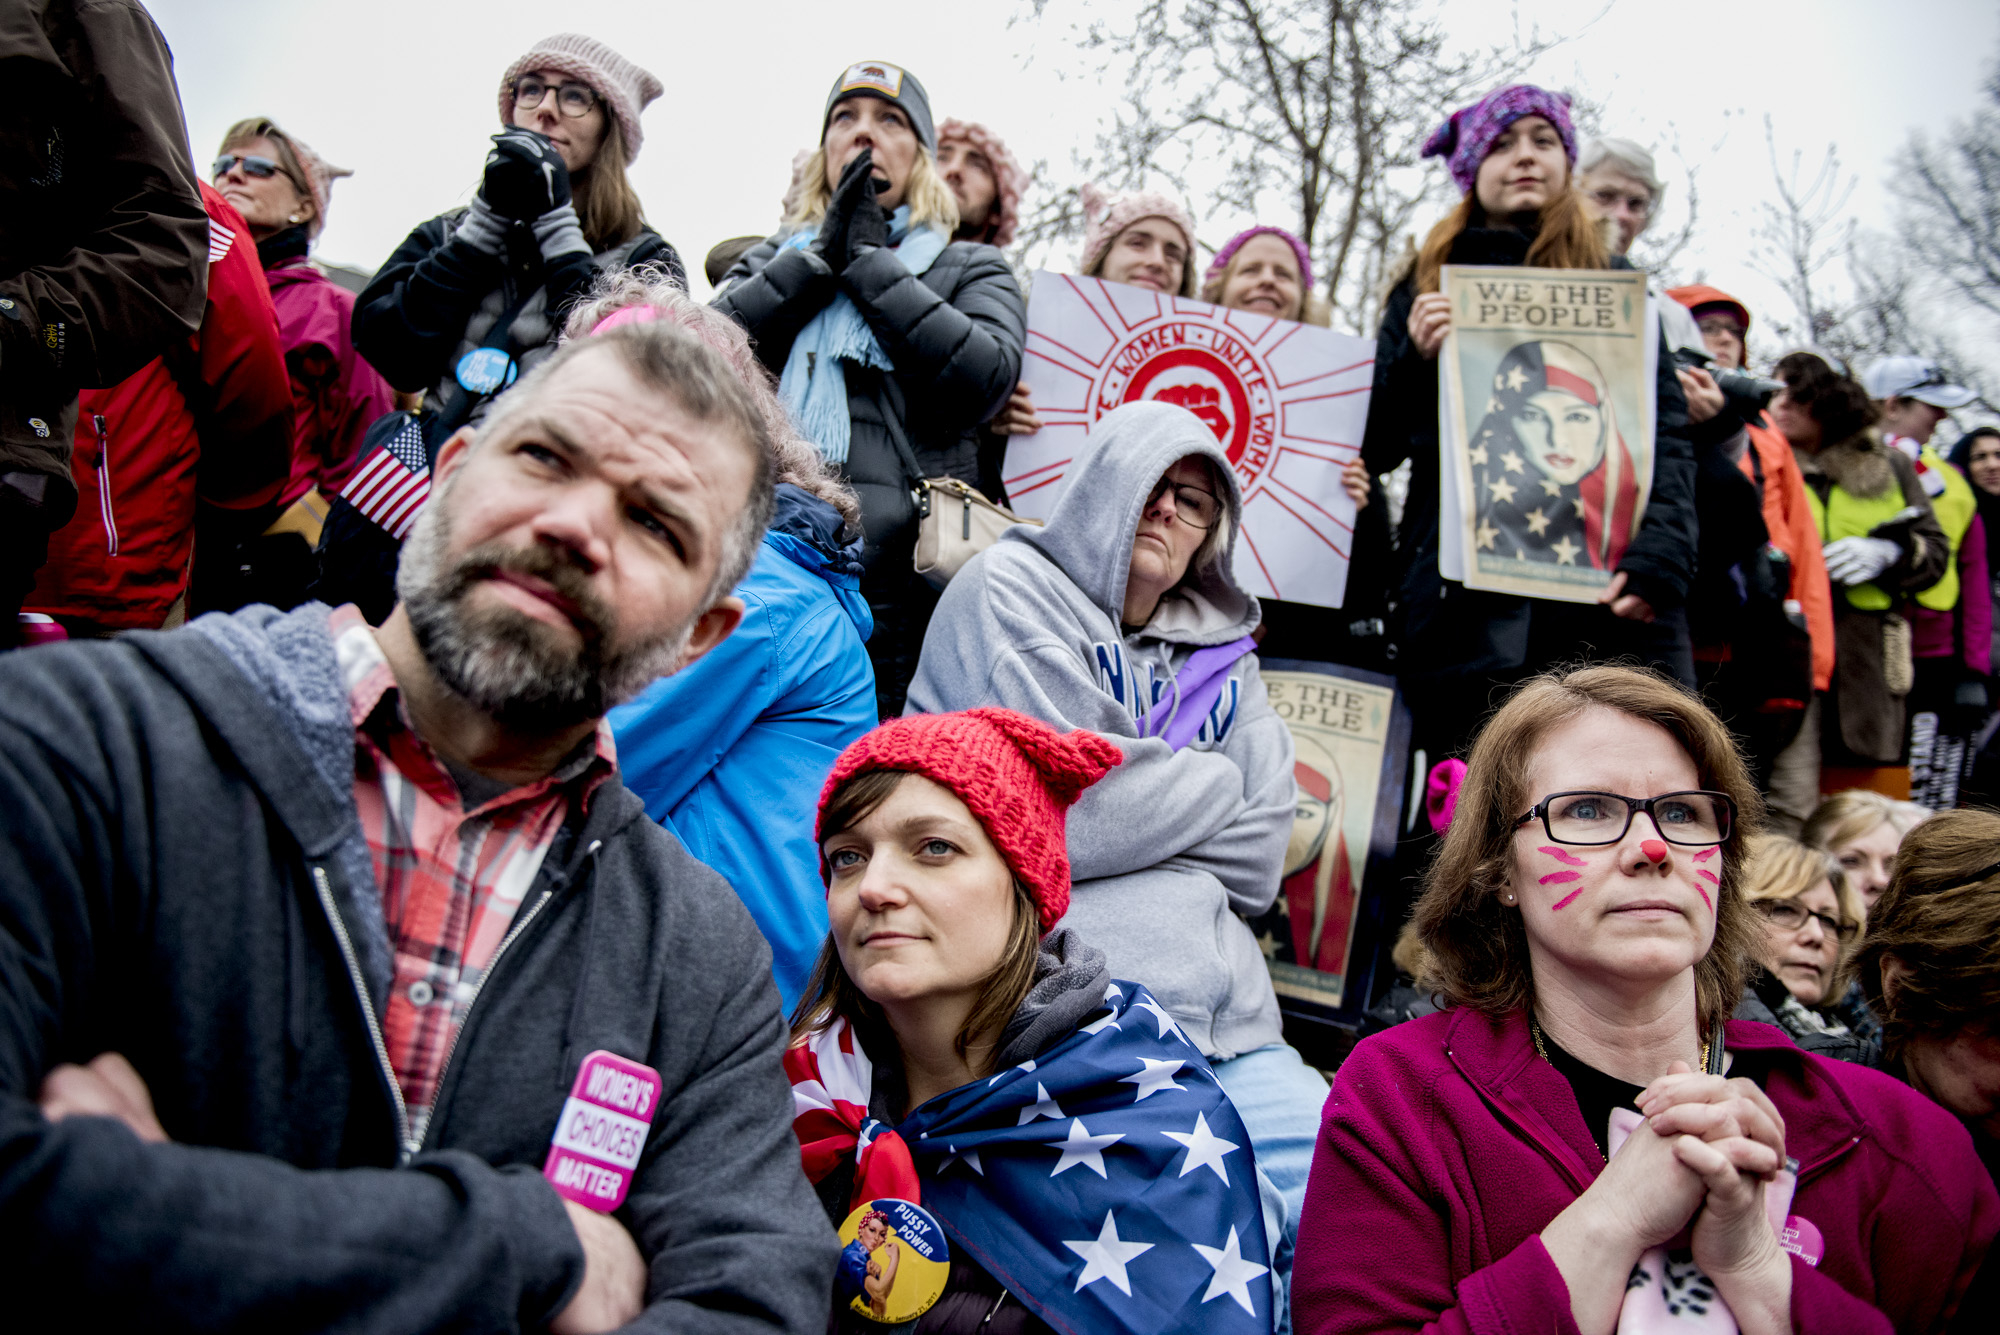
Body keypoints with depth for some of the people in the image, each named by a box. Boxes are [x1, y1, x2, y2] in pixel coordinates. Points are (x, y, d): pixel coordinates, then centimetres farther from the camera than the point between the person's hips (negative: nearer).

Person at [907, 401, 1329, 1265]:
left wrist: (1137, 800, -1)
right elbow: (1058, 817, -9)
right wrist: (1212, 779, 6)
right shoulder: (1010, 590, 6)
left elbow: (1257, 861, 11)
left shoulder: (1222, 656, 22)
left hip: (1219, 1018, 6)